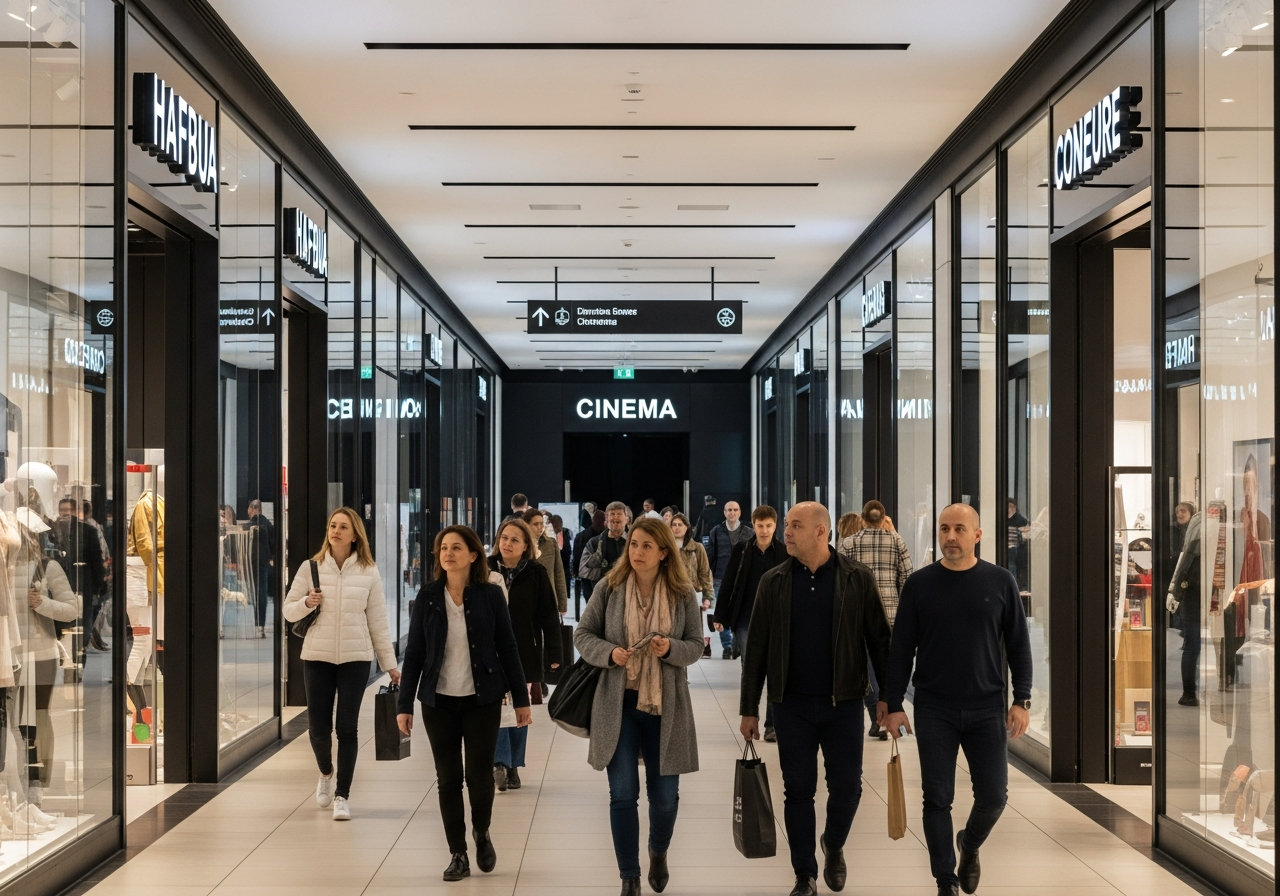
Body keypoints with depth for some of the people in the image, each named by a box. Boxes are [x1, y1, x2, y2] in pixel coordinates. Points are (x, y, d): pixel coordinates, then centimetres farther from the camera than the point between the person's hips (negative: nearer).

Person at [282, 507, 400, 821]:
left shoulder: (368, 572, 1)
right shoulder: (311, 567, 2)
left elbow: (378, 621, 5)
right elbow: (288, 610, 6)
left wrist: (390, 665, 4)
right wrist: (306, 603, -16)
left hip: (355, 658, -1)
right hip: (317, 656, 1)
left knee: (347, 727, -3)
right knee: (318, 726, 3)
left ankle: (342, 795, 6)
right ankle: (326, 773, 34)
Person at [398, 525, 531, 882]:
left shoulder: (490, 595, -4)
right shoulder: (428, 597, -1)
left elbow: (507, 648, 0)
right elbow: (414, 652, 2)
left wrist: (520, 699, 1)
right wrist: (405, 704, 0)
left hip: (482, 700, -1)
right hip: (439, 701, 1)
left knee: (479, 775, -1)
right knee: (448, 779, 4)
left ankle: (481, 834, 28)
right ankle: (458, 855, 16)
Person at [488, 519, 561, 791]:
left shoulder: (536, 574, -4)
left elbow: (549, 617, -3)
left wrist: (554, 655, -6)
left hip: (525, 654, 0)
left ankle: (513, 766, 18)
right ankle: (500, 762, -4)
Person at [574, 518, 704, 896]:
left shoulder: (683, 593, -3)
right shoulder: (609, 587, -4)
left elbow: (695, 646, 1)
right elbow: (583, 634, 2)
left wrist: (670, 648, -20)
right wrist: (609, 652, -17)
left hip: (665, 703, 0)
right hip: (618, 702, 0)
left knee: (665, 795, 8)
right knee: (622, 794, -1)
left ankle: (658, 852, 40)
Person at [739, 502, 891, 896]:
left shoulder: (857, 578, -3)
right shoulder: (774, 582, 1)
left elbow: (879, 640, 0)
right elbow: (756, 649, 3)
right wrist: (749, 709, 3)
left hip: (844, 704, -1)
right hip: (792, 705, 1)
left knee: (846, 789, 4)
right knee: (798, 790, 5)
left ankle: (834, 847, 34)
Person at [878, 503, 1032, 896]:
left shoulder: (1000, 581, 1)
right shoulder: (920, 584, 0)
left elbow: (1018, 645, 4)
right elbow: (901, 649, 2)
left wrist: (1021, 700, -2)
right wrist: (892, 705, -2)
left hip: (987, 709, 0)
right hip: (934, 710, 0)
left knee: (993, 796, 3)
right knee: (937, 799, 1)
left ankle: (970, 845, 34)